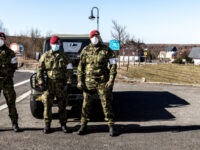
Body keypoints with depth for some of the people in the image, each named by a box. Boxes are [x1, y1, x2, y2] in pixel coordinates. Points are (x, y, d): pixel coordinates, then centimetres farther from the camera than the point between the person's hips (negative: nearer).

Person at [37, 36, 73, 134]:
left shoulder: (64, 56, 6)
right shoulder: (45, 56, 6)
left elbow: (69, 70, 3)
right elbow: (40, 70, 5)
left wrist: (68, 82, -7)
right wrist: (41, 83, -3)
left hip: (61, 84, 0)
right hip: (49, 84, 0)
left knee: (62, 106, 6)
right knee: (47, 105, 1)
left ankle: (63, 124, 19)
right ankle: (47, 125, 13)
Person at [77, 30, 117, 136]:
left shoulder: (107, 50, 2)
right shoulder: (86, 50, 7)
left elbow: (113, 66, 0)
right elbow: (81, 66, 9)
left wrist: (111, 80, -10)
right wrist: (80, 81, 2)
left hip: (103, 82, -2)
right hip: (88, 82, 2)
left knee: (106, 104, 1)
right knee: (86, 104, 6)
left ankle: (111, 126, 10)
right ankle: (83, 126, 18)